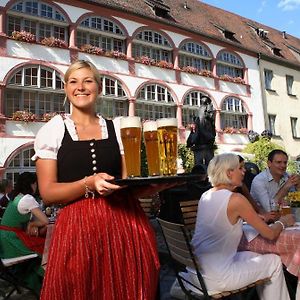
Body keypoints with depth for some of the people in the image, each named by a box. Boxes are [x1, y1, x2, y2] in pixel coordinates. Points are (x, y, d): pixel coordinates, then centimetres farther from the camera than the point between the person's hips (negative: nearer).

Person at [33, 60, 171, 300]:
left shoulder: (118, 128, 8)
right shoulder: (52, 130, 2)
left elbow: (129, 186, 5)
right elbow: (47, 193, -4)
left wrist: (156, 183, -15)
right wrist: (88, 184, -21)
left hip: (125, 223, 2)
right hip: (77, 226, -1)